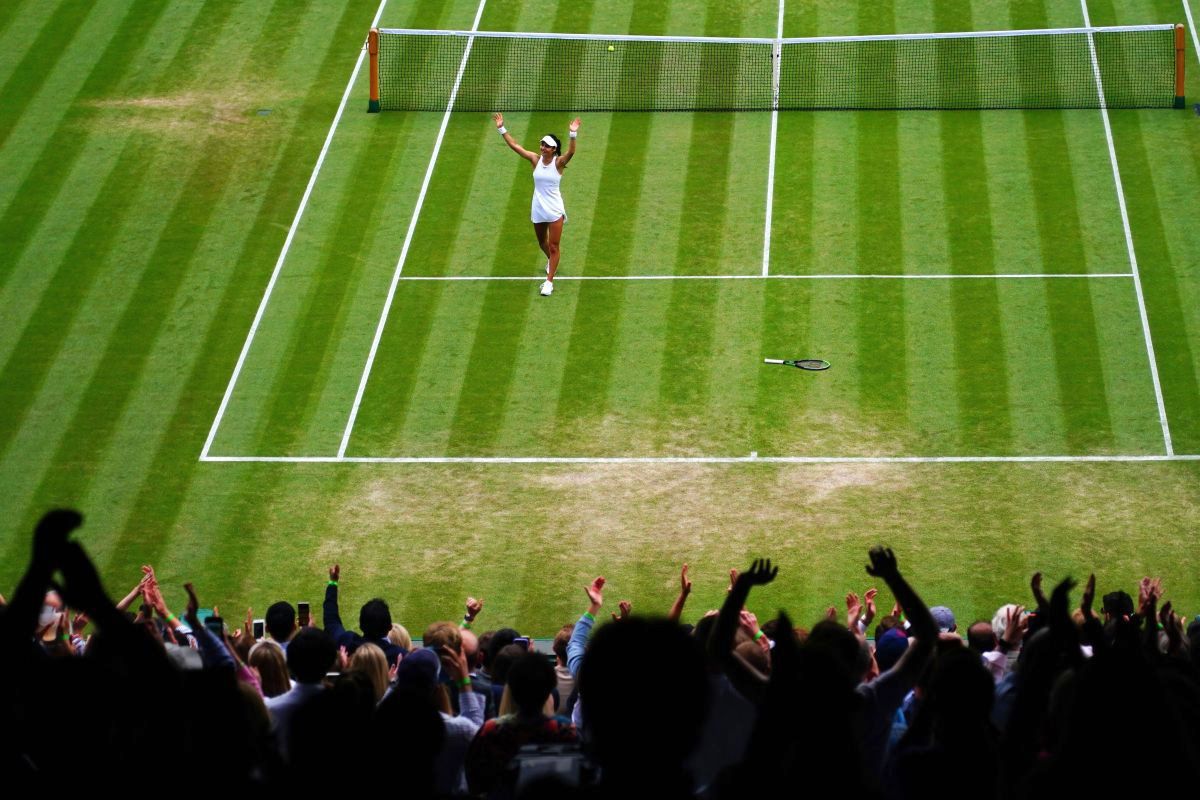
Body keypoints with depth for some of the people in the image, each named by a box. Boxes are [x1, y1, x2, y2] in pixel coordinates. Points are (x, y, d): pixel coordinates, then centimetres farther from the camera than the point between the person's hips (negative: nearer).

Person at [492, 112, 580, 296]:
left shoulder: (558, 162, -15)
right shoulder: (535, 159, -5)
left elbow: (570, 152, -35)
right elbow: (514, 145, -6)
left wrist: (573, 134, -51)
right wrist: (502, 129, -13)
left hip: (554, 211, -5)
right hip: (538, 210, 5)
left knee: (553, 247, -2)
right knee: (542, 243, 23)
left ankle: (549, 281, 4)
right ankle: (551, 261, 53)